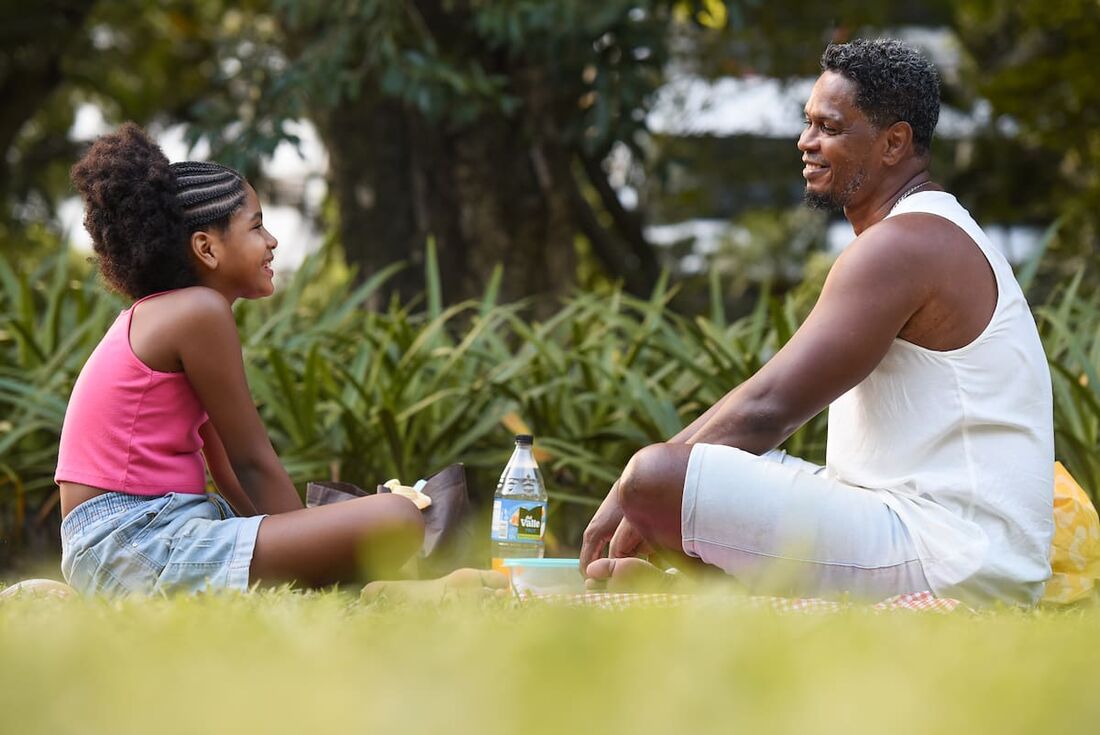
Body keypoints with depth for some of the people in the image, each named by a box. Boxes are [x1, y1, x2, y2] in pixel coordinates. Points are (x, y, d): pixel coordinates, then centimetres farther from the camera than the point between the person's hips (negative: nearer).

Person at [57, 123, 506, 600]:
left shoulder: (156, 315, 20)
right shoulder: (199, 311, -9)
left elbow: (230, 477, 18)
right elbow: (253, 463, -7)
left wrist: (304, 546, 13)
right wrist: (308, 555, 2)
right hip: (141, 541, -11)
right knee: (397, 521, -25)